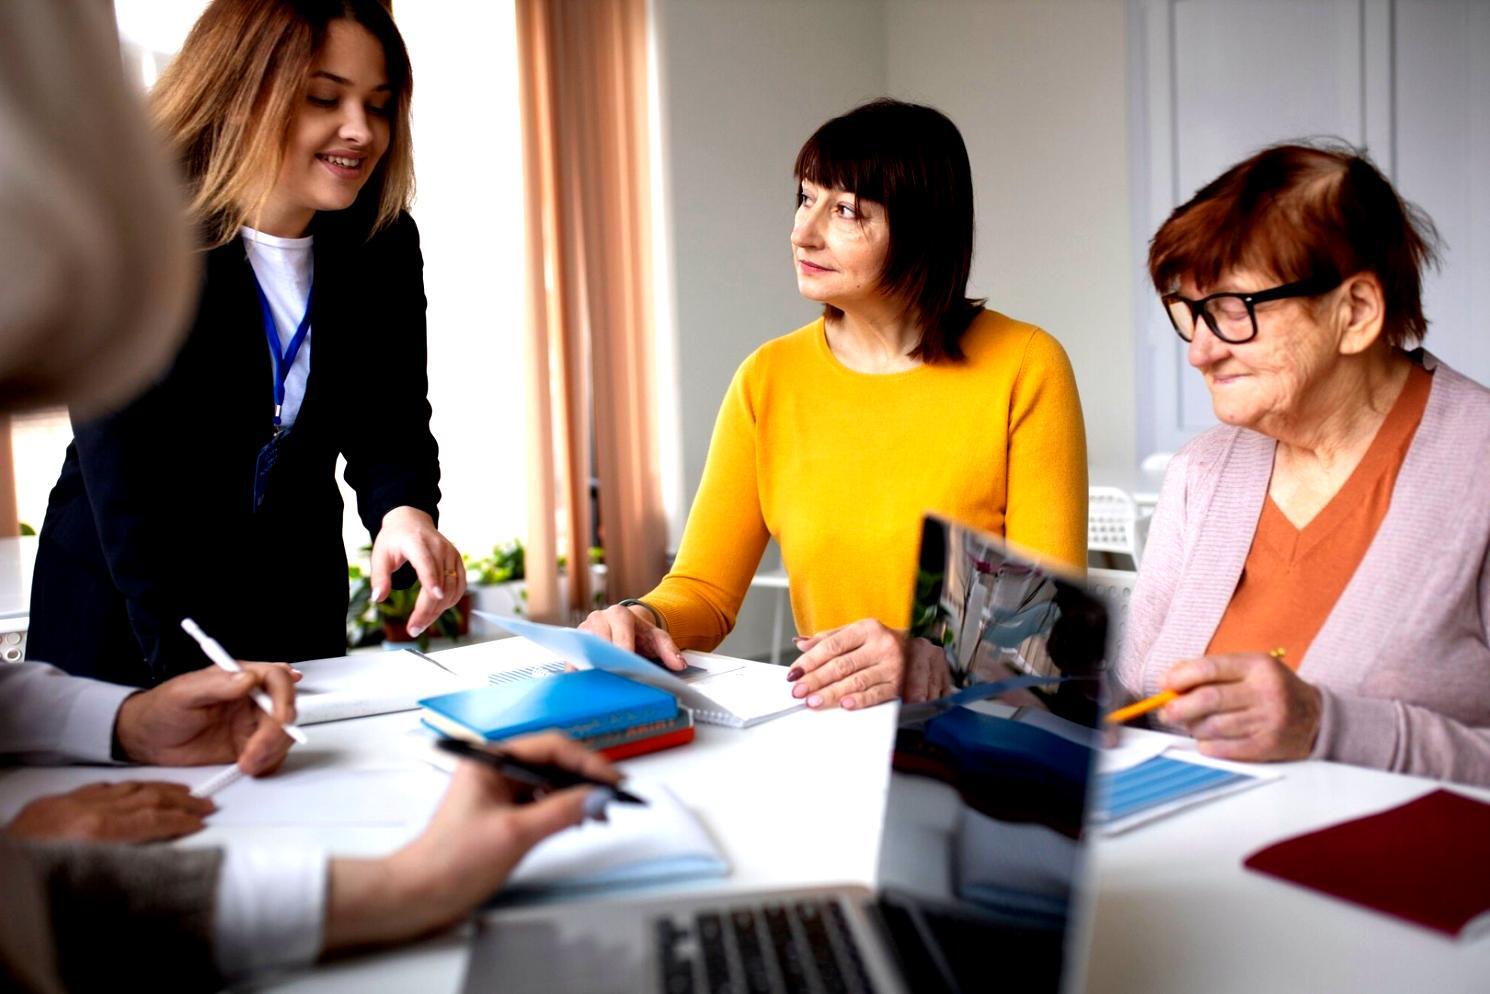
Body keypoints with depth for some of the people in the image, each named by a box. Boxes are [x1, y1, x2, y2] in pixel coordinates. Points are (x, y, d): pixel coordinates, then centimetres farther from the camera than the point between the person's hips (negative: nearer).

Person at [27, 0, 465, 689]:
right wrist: (196, 665, -34)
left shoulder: (384, 245, -6)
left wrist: (405, 509, -30)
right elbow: (123, 471, -25)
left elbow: (387, 417, -6)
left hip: (298, 601, 4)